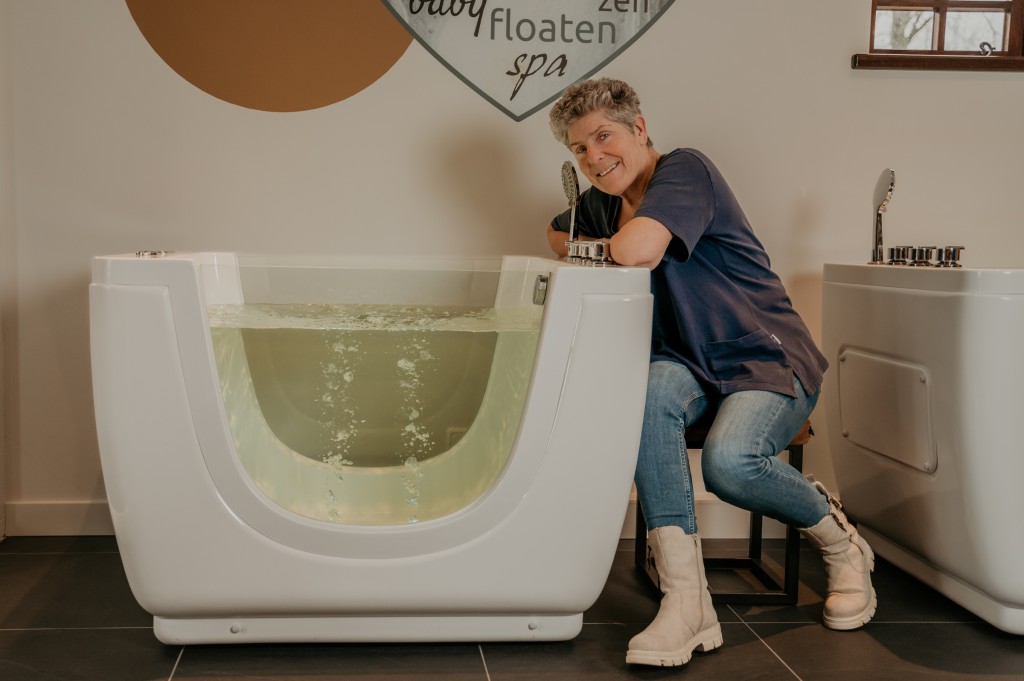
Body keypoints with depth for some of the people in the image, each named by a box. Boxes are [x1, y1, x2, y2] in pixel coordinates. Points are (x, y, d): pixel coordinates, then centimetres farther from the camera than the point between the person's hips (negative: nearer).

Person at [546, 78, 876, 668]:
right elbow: (558, 235, 34)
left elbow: (638, 251, -29)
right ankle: (687, 604, -35)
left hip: (770, 361, -6)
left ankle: (842, 542, 0)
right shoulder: (603, 202, 13)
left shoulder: (685, 170, -12)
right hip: (693, 368, 6)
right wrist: (601, 250, 11)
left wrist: (609, 246, -4)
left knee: (730, 461, -35)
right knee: (652, 389, -31)